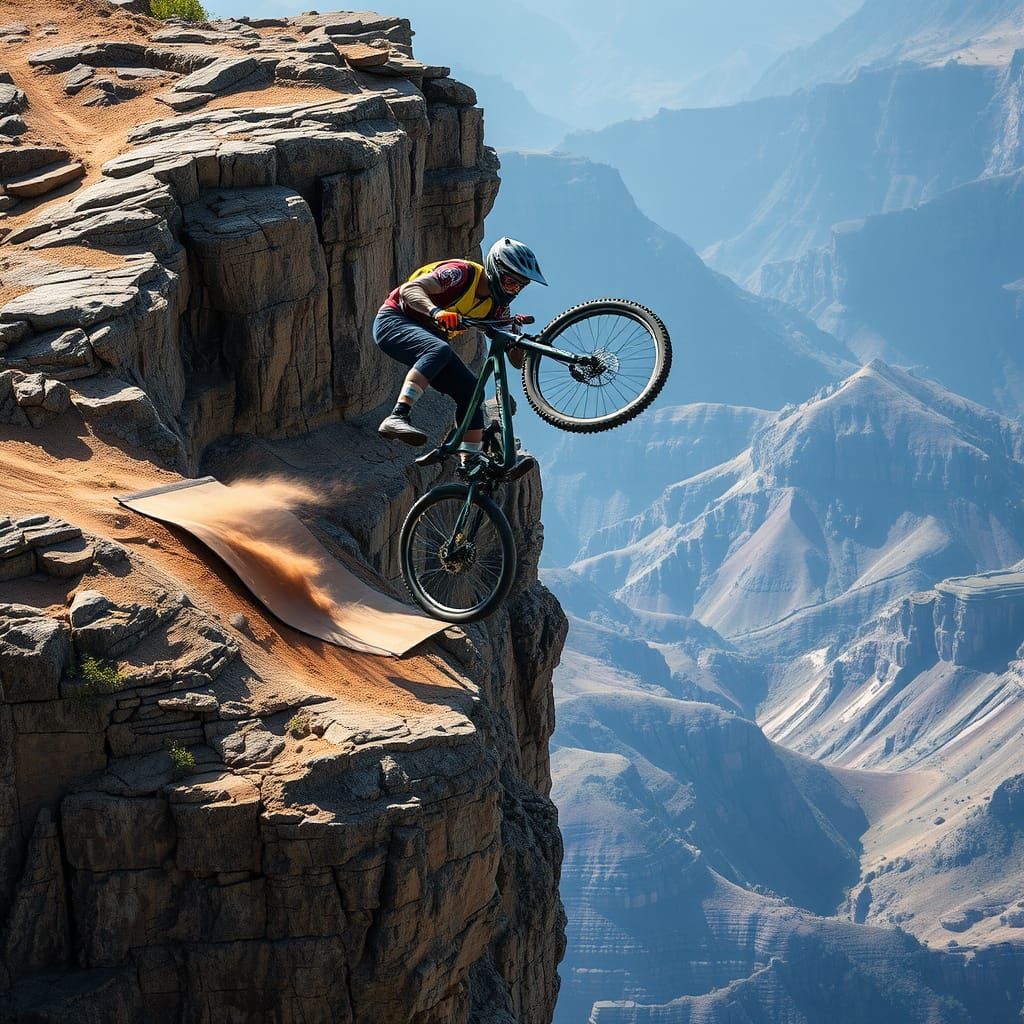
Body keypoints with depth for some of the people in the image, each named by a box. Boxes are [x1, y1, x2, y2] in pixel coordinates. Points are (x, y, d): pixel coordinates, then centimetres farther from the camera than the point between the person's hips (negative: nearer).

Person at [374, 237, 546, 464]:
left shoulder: (497, 307, 2)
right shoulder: (463, 273, -20)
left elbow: (517, 361, 0)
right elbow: (410, 289, -32)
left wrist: (517, 330, -20)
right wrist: (436, 311, -51)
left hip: (428, 336, 8)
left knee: (470, 390, -6)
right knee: (439, 349, -36)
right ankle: (397, 418, -49)